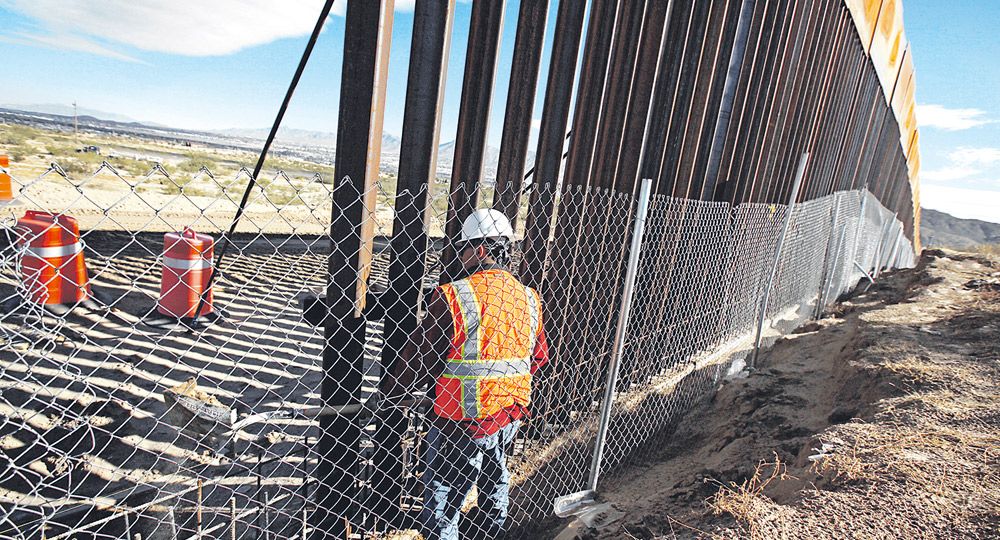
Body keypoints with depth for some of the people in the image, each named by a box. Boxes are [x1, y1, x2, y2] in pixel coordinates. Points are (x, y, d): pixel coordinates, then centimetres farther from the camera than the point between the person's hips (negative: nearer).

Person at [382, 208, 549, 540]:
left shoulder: (453, 296, -22)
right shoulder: (529, 298, -3)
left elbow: (420, 358, -17)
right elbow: (539, 357, 8)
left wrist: (390, 389, 1)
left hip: (462, 424, -6)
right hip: (510, 416, 7)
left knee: (442, 504, 12)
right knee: (495, 486, 29)